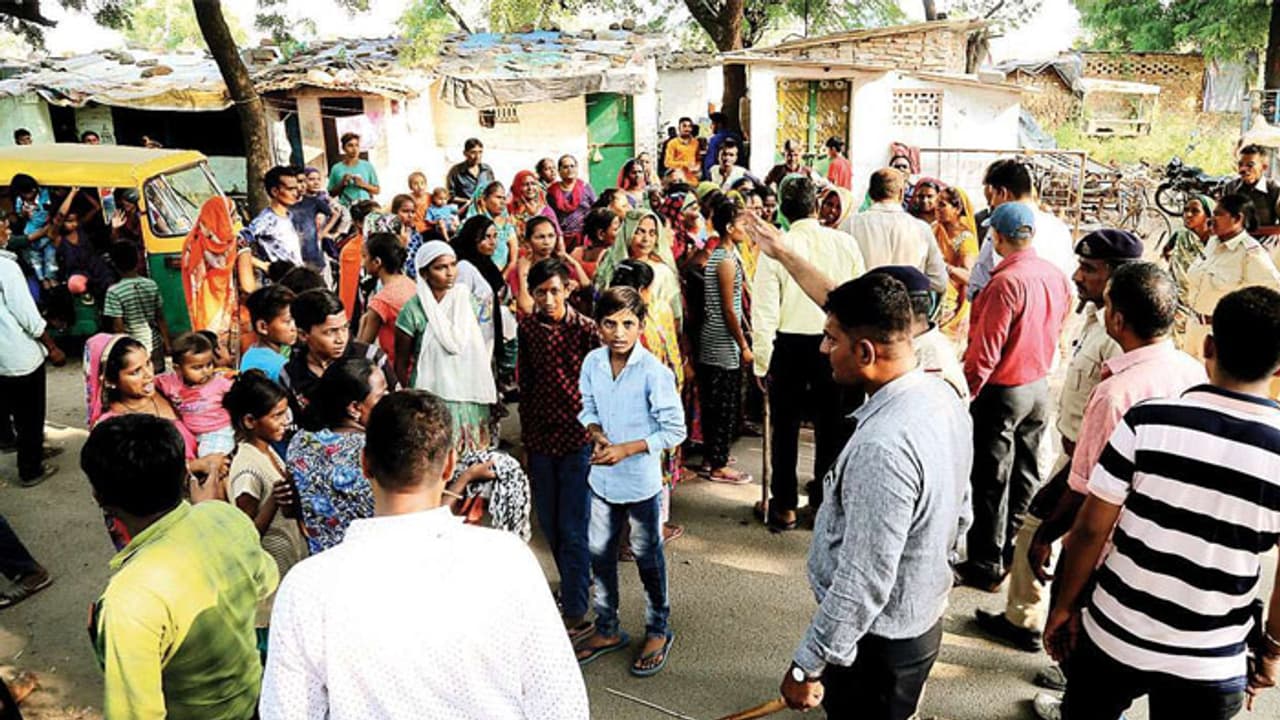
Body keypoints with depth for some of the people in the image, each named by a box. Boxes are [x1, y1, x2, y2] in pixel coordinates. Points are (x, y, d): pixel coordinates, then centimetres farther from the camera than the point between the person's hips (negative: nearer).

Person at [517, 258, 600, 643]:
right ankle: (576, 582, 38)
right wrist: (526, 435, 13)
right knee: (550, 523, 16)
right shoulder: (527, 327, 3)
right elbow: (526, 382, 11)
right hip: (541, 435, 5)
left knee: (573, 527, -3)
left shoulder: (586, 328, -10)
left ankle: (577, 614, 5)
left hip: (578, 436, -5)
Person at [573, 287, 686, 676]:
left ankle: (658, 631, 34)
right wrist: (595, 433, -11)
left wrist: (626, 449, -21)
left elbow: (674, 430, -15)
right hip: (602, 478, 5)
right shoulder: (592, 363, -5)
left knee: (647, 556, 12)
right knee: (599, 554, 16)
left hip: (641, 481, -5)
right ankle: (607, 629, 37)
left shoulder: (654, 372, -20)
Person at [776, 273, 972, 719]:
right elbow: (960, 512, 8)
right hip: (924, 617, 8)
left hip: (877, 639, -8)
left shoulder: (881, 448, -35)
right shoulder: (944, 397, -4)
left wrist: (807, 666, -19)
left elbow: (863, 582, -30)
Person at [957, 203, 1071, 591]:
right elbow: (1056, 329, 11)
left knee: (992, 481, 3)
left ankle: (986, 566, 13)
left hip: (1002, 390, -8)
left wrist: (967, 388, -11)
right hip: (1040, 387, 8)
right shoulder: (1056, 276, 0)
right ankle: (1017, 553, 32)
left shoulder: (1006, 282, -23)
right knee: (1025, 474, 18)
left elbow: (986, 349, -21)